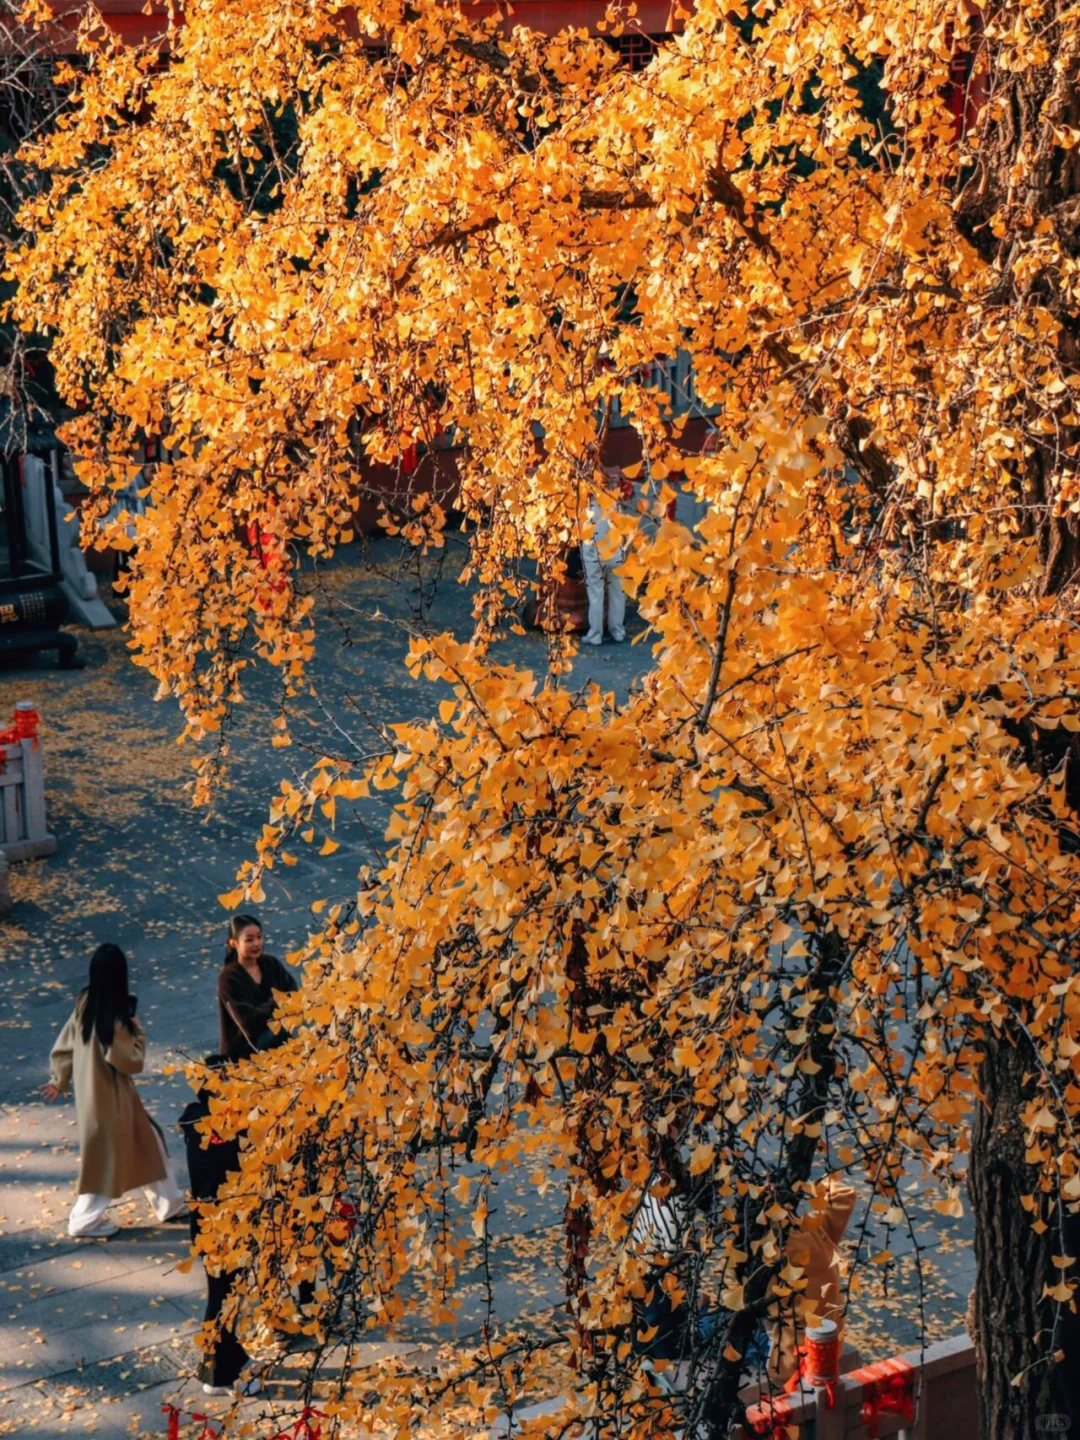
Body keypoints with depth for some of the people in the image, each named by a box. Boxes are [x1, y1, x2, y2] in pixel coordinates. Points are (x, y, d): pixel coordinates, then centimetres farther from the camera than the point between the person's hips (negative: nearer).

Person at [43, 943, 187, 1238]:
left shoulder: (84, 1003, -6)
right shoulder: (115, 1018, -28)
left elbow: (65, 1044, 5)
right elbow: (131, 1060, -22)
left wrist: (59, 1079, 17)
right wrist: (137, 1032, -7)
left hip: (89, 1088, 8)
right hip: (109, 1094, -8)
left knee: (145, 1143, 20)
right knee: (108, 1156, 10)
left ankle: (168, 1203, 31)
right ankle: (85, 1220, 23)